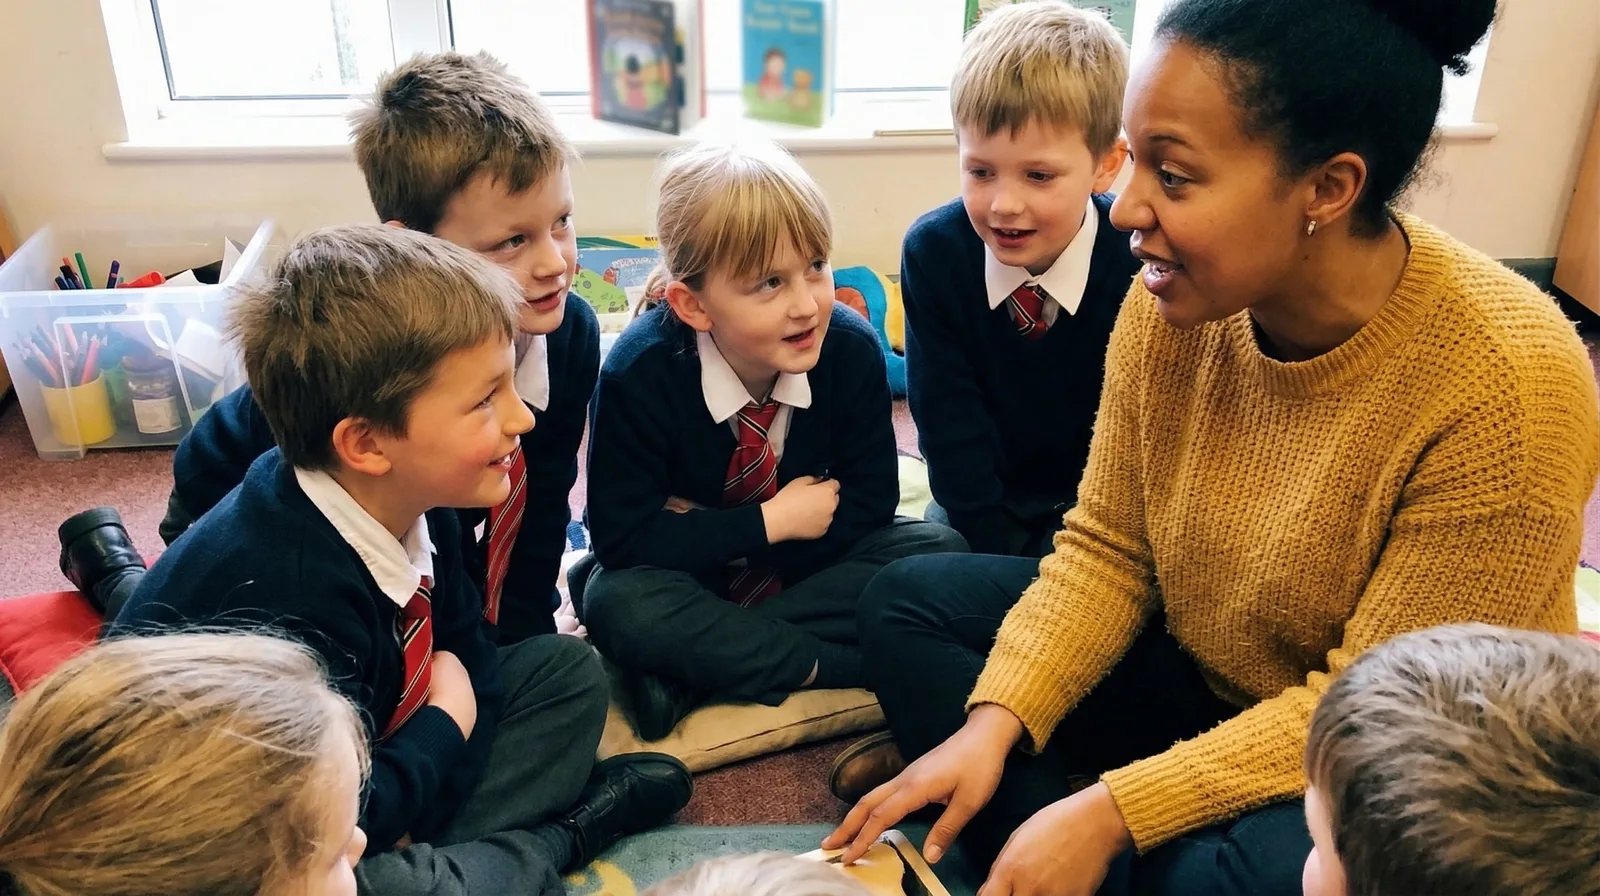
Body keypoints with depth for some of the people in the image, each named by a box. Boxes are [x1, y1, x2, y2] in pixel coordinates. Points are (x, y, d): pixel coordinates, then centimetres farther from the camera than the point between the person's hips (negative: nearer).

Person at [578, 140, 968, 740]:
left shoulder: (852, 349, -19)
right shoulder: (639, 373, -24)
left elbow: (869, 502, -13)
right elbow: (622, 539, -23)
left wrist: (704, 528, -20)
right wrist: (768, 522, -25)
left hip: (805, 555, 3)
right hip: (687, 575, -2)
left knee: (939, 551, -20)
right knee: (618, 606, -33)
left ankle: (702, 658, -22)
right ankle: (825, 666, -21)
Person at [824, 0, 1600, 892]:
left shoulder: (1507, 383, -29)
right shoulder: (1176, 300, -13)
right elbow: (1108, 549, -4)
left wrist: (1111, 811, -27)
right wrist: (994, 722, -18)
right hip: (1201, 679, 6)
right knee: (910, 601, -3)